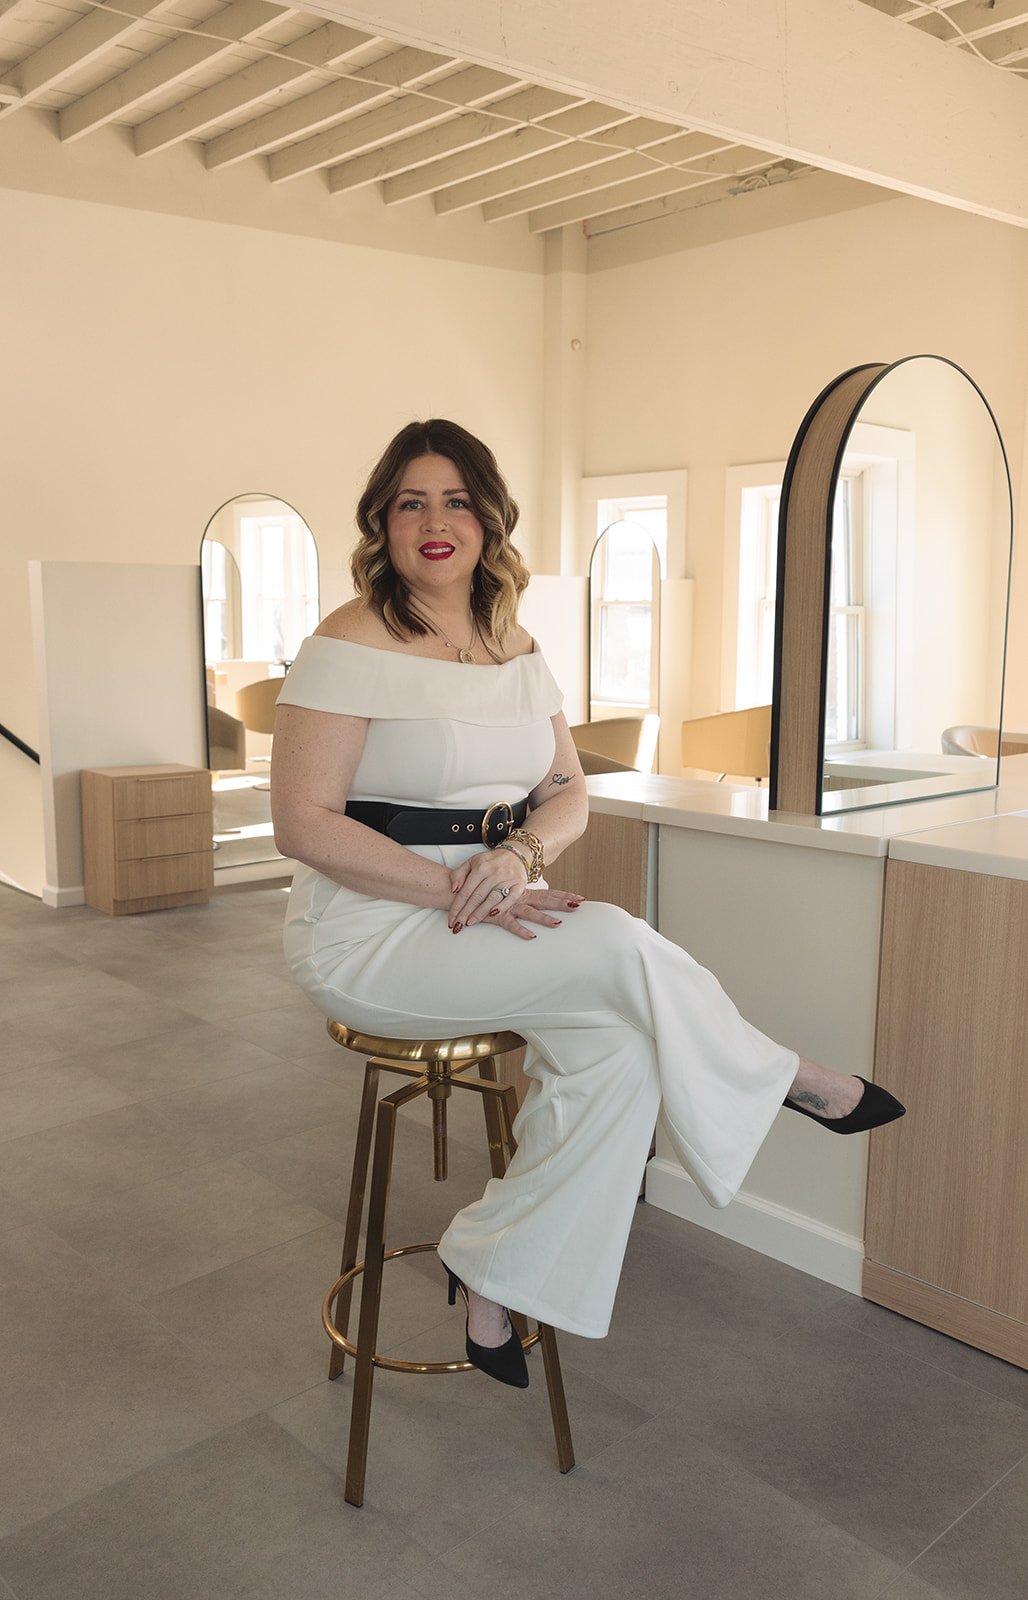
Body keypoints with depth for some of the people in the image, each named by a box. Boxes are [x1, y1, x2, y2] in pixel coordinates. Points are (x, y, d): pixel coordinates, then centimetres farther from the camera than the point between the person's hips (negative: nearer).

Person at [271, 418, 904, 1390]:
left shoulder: (514, 646, 9)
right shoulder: (350, 646, -11)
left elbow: (568, 791, 9)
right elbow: (303, 824, -17)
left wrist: (520, 853, -15)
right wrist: (459, 890, -23)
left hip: (488, 914, 7)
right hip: (371, 936, -6)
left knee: (618, 1043, -20)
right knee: (618, 948, -25)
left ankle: (493, 1275, -3)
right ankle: (787, 1084, 2)